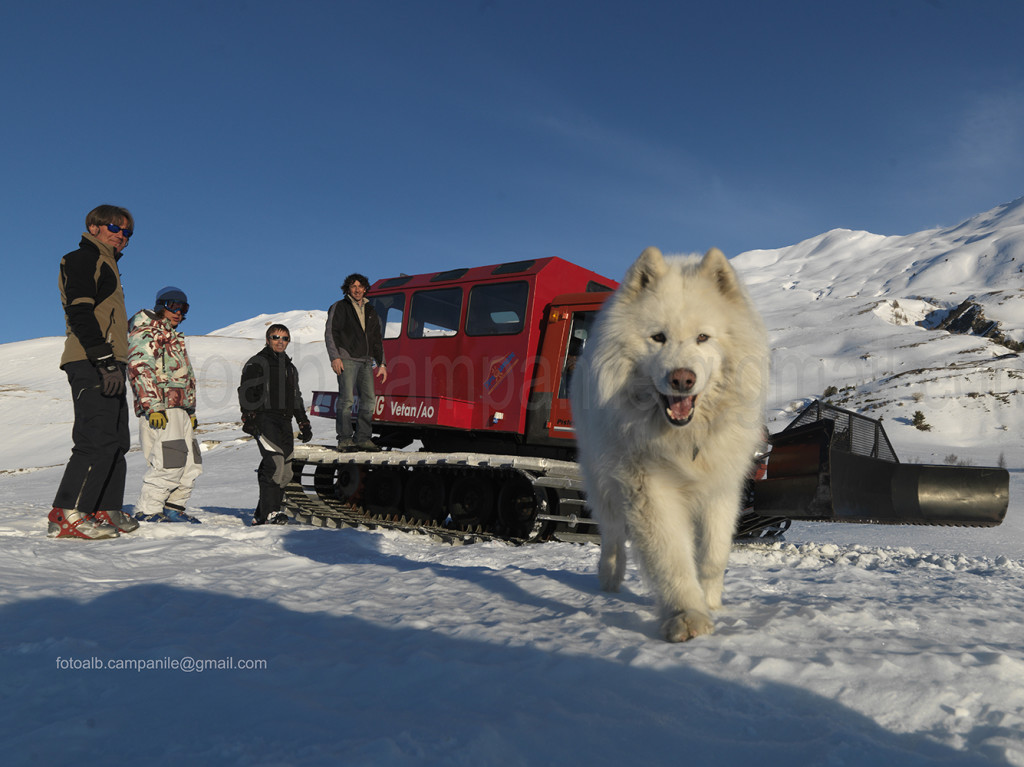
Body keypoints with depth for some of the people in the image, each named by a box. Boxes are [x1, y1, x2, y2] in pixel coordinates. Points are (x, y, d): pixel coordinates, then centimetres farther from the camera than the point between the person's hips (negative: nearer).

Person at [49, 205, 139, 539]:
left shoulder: (105, 266, 27)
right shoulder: (83, 259, -2)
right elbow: (79, 313, -16)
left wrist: (113, 362, 18)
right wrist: (105, 361, -23)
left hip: (107, 366, 10)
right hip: (92, 365, -10)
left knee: (117, 441, 9)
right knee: (99, 439, -16)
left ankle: (106, 512, 13)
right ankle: (66, 516, -14)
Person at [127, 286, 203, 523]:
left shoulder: (173, 337, 28)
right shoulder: (146, 332, -2)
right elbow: (140, 369, -14)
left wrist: (190, 411, 27)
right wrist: (153, 406, -22)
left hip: (179, 409, 10)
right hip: (161, 409, -10)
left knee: (191, 463, 9)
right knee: (170, 461, -16)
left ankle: (173, 507, 17)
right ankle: (147, 511, -6)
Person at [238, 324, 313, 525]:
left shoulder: (290, 367, 25)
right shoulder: (257, 363, 4)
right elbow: (246, 392, -4)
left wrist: (304, 424, 25)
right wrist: (248, 418, -16)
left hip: (284, 423, 7)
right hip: (264, 420, -7)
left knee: (285, 472, 3)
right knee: (274, 463, -23)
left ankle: (261, 514, 12)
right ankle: (270, 511, -21)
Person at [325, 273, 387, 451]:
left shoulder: (370, 311, 21)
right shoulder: (340, 307, 6)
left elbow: (376, 340, 24)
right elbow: (330, 333, -2)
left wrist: (381, 363, 18)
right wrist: (335, 357, -13)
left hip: (366, 361, 5)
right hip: (347, 360, -5)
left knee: (369, 399, 0)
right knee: (347, 399, -10)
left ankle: (363, 438, 6)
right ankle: (344, 439, -5)